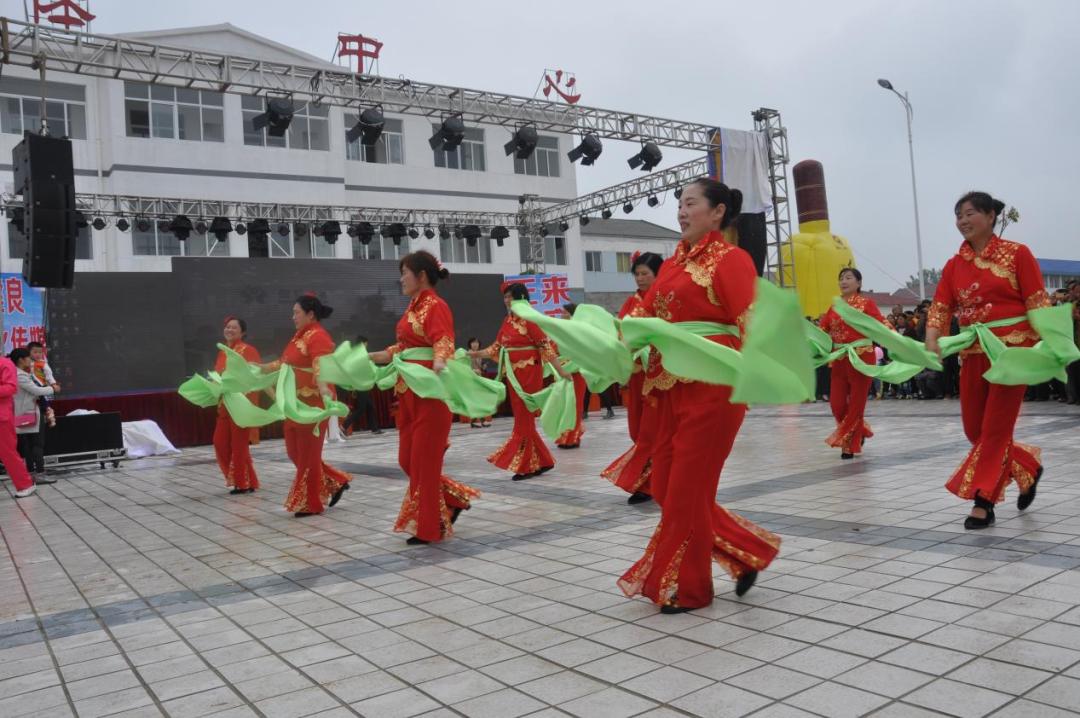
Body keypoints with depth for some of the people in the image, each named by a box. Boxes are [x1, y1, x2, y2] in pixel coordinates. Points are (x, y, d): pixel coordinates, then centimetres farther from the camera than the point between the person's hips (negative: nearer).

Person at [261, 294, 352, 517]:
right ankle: (336, 483, 22)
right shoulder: (300, 335, 14)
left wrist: (325, 394, -42)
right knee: (295, 451, 13)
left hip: (312, 404, -10)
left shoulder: (318, 337, -14)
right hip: (297, 404, 10)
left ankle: (311, 504, 12)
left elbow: (321, 370, -28)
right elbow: (284, 364, 23)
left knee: (308, 454, 0)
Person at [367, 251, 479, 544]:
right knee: (408, 459, 12)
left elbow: (444, 345, -26)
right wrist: (367, 357, 27)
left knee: (424, 461, -1)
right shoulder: (414, 307, 14)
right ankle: (455, 500, 26)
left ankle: (428, 528, 12)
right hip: (410, 392, 9)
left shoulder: (436, 306, -12)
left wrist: (439, 364, -47)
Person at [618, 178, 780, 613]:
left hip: (712, 387, -8)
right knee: (665, 485, 11)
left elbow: (749, 330, -15)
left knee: (688, 488, 0)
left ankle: (687, 588, 19)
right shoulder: (673, 264, 15)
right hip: (672, 388, 8)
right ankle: (747, 552, 26)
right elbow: (647, 316, 16)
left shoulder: (730, 259, -6)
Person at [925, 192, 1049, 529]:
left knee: (995, 428, -3)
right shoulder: (954, 265, 8)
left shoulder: (1017, 254, -4)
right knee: (974, 430, 9)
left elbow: (1038, 304, -7)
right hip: (973, 353, 6)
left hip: (1012, 350, -5)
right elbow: (940, 308, 2)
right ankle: (1028, 468, 34)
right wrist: (932, 342, -15)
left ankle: (983, 502, 5)